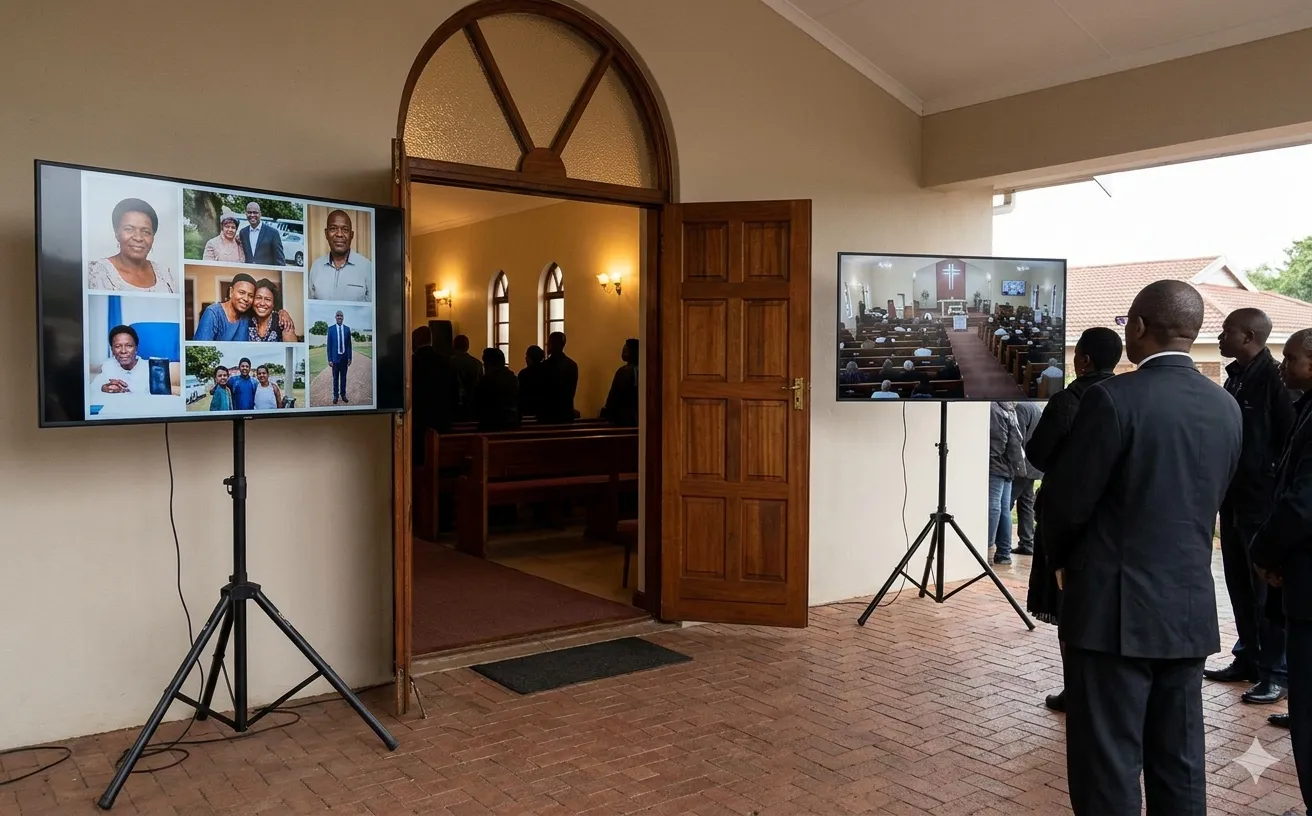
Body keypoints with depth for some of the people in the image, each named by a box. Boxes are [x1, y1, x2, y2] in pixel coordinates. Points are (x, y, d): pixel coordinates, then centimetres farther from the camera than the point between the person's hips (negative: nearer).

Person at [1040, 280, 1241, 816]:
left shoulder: (1113, 398, -16)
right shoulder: (1227, 408, 5)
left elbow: (1064, 501, -12)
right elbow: (1210, 503, 12)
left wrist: (1061, 560, 8)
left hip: (1116, 609, -7)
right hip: (1191, 607, 7)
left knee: (1108, 768, 3)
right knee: (1180, 763, 16)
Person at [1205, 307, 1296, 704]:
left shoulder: (1274, 379, -13)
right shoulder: (1235, 377, 11)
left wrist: (1276, 486, -14)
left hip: (1263, 500, -8)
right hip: (1234, 498, 8)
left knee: (1268, 589, -1)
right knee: (1241, 586, 14)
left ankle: (1277, 671, 8)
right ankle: (1247, 659, 25)